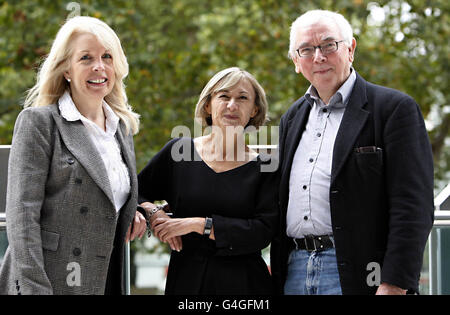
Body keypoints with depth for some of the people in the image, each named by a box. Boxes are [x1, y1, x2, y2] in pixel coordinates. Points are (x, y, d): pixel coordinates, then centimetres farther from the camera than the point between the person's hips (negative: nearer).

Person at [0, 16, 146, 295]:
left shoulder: (123, 127, 14)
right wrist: (35, 289, -20)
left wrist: (131, 213, 6)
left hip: (105, 283, 6)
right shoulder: (38, 121, -5)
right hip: (48, 283, -6)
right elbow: (22, 215, -12)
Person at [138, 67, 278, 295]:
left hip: (243, 284, -1)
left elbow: (263, 232, -11)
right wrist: (152, 212, -7)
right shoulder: (176, 152, 4)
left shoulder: (263, 167, 0)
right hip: (185, 280, 1)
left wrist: (199, 224, -16)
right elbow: (131, 193, 14)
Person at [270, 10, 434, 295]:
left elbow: (412, 207, -11)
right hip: (294, 274, 6)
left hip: (357, 277, -5)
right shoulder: (292, 118, 17)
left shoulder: (395, 108, -3)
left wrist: (394, 286, -18)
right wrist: (277, 271, 11)